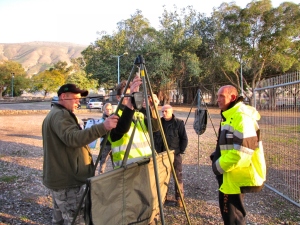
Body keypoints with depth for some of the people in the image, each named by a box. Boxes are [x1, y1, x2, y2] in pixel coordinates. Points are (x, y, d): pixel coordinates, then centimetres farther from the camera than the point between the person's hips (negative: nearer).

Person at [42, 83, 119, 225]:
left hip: (58, 177, 11)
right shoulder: (60, 115, -17)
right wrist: (103, 127, -42)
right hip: (67, 180, -11)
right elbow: (72, 138, -35)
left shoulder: (54, 114, 17)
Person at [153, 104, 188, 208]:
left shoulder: (179, 122, -5)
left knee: (178, 177, 3)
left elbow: (184, 139, -3)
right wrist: (156, 150, 6)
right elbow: (153, 136, 12)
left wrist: (180, 151, -6)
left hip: (175, 154, -3)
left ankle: (179, 198, 16)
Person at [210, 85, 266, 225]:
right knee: (230, 212, 22)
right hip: (231, 175, 10)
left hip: (236, 177, -10)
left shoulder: (242, 117, -22)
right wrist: (216, 157, 8)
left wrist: (219, 166, -17)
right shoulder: (230, 115, 12)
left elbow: (241, 152, -28)